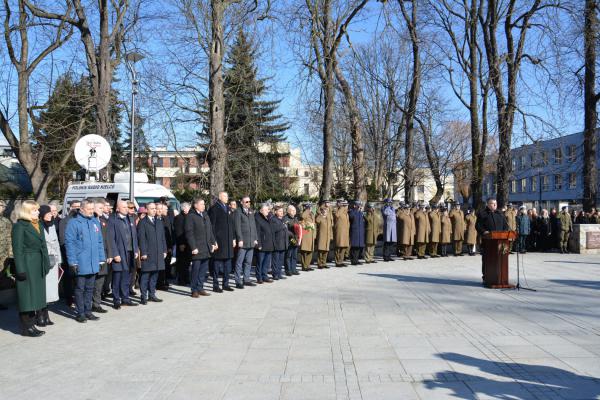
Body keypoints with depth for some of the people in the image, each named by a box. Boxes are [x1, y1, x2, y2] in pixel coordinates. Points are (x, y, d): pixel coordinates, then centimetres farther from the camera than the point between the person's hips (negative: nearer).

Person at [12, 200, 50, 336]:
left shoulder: (38, 225, 14)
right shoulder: (19, 226, -9)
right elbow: (17, 249, -13)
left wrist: (46, 264, 10)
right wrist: (20, 270, -18)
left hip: (39, 267, 8)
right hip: (27, 265, -8)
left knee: (35, 297, 11)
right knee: (27, 297, -2)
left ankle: (31, 324, 19)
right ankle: (26, 328, 6)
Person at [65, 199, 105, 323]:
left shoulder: (95, 222, 10)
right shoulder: (74, 223, -8)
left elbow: (100, 241, 14)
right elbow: (69, 243, -10)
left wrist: (102, 258, 9)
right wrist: (72, 262, -14)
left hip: (93, 263, 5)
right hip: (81, 263, -5)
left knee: (89, 288, 13)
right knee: (80, 288, 5)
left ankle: (88, 311, 22)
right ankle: (80, 313, 13)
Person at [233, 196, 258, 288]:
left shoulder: (251, 211, 16)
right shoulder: (238, 212, -4)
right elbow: (237, 227, -9)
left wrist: (255, 238, 12)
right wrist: (240, 239, -14)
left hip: (251, 242, 7)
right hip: (243, 242, -7)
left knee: (248, 262, 10)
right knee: (239, 262, -3)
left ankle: (246, 280, 18)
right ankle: (238, 282, 1)